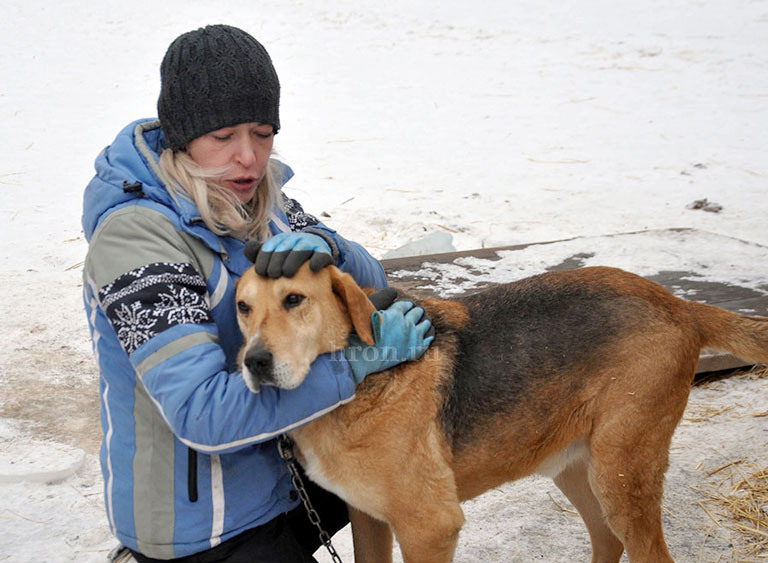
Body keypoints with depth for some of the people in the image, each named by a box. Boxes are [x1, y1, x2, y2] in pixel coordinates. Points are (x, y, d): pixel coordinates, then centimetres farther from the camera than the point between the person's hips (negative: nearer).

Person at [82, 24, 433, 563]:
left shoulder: (254, 196, -2)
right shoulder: (135, 235, -26)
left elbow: (371, 284, -2)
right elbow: (205, 414, -33)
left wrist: (325, 247, -26)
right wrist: (362, 358, -31)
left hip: (277, 469, 8)